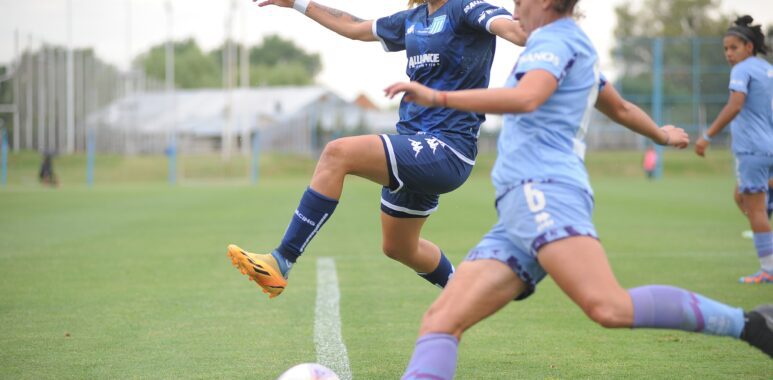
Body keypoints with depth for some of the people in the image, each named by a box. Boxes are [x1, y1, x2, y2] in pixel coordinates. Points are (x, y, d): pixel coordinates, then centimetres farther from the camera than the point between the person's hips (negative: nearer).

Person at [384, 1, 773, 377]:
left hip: (544, 190, -10)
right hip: (516, 216, 10)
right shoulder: (577, 46, 30)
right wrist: (661, 135, 67)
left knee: (610, 307, -28)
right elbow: (620, 108, 47)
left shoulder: (556, 39, 2)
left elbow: (525, 98, -19)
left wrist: (438, 97, -18)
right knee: (440, 321, -7)